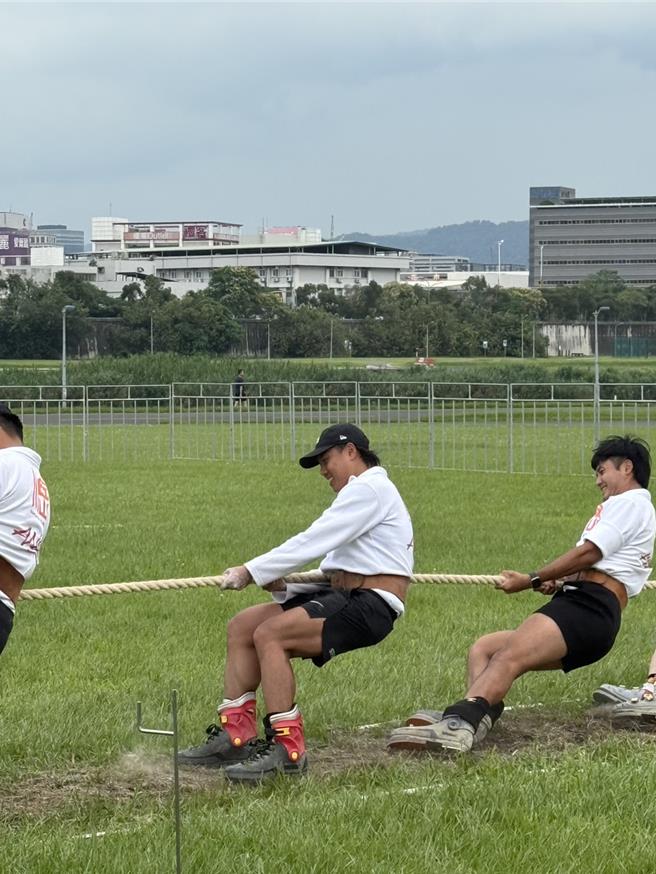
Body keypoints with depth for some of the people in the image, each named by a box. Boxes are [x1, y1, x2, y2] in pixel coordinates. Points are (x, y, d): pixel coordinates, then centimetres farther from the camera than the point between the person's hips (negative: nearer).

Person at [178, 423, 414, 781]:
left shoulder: (368, 489, -8)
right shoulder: (361, 493, 25)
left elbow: (310, 543, -16)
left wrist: (252, 572, -12)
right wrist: (281, 588, 3)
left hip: (370, 604, -10)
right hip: (342, 595, 10)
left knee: (269, 634, -25)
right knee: (241, 627, 5)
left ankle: (287, 749, -26)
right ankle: (236, 735, 2)